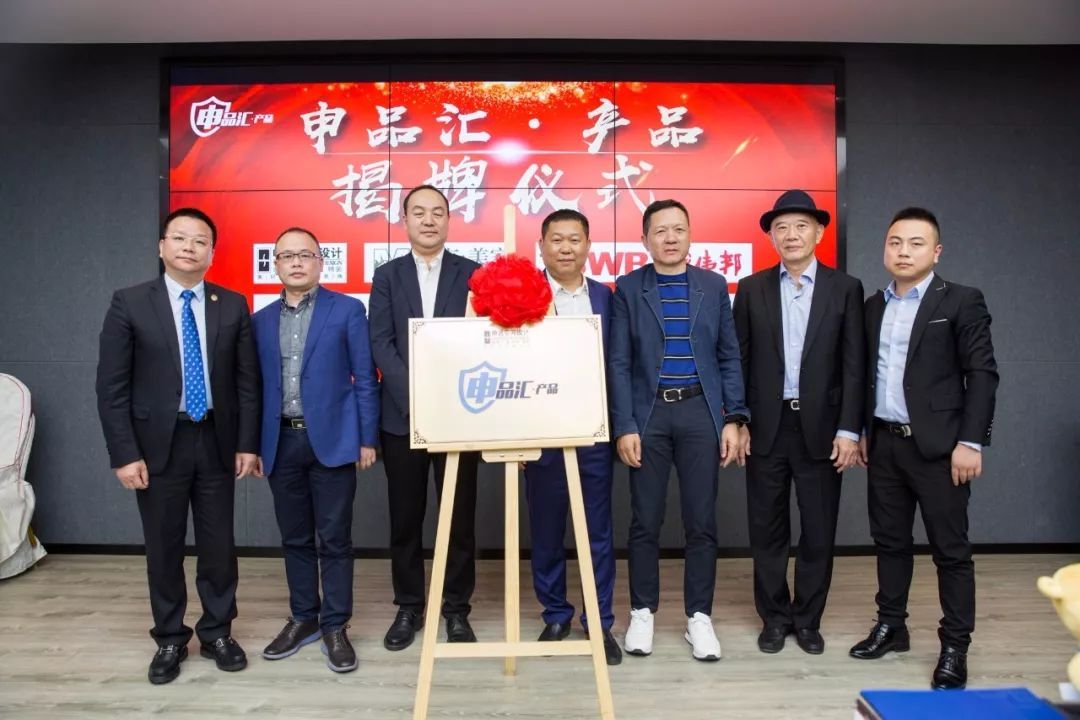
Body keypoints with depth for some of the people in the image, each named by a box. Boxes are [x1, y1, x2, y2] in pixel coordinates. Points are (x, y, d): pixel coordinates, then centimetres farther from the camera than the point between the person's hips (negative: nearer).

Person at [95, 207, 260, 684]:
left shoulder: (233, 306, 2)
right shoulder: (130, 304, -3)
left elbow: (247, 380, 3)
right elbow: (112, 386, -5)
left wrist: (247, 443, -1)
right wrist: (125, 453, -10)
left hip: (216, 441, 2)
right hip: (158, 443, -1)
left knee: (218, 543, 9)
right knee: (163, 547, 10)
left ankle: (217, 632, 26)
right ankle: (170, 639, 27)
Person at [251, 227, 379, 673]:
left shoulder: (348, 310, -1)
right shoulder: (261, 320, 11)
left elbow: (365, 378, -3)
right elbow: (257, 385, 12)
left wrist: (367, 439, -6)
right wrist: (254, 444, 8)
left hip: (332, 440, -4)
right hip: (282, 443, 4)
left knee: (334, 539, 2)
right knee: (295, 538, 13)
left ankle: (335, 626, 15)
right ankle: (303, 619, 27)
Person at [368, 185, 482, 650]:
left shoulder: (473, 274, 4)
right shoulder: (386, 276, 7)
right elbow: (381, 344, -3)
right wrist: (416, 395, -16)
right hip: (402, 416, 1)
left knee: (460, 518, 6)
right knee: (405, 519, 10)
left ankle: (457, 609, 21)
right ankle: (408, 608, 25)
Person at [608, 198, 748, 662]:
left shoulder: (714, 286, 7)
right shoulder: (627, 289, 2)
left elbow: (729, 357, 7)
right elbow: (618, 363, -1)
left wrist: (734, 419, -1)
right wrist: (624, 426, -8)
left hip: (701, 412, 1)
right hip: (648, 414, -1)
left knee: (701, 521, 6)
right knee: (645, 521, 6)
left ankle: (699, 616, 20)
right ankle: (642, 612, 22)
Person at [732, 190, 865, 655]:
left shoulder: (845, 288, 2)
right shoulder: (751, 288, 4)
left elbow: (854, 365, -1)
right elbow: (739, 361, 4)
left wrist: (849, 430, -7)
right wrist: (737, 422, -2)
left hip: (821, 427, 0)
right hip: (767, 427, 1)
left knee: (818, 530, 8)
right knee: (767, 529, 8)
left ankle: (808, 619, 25)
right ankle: (775, 617, 24)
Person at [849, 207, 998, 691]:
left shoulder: (961, 302, -4)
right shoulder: (874, 306, 11)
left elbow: (982, 374, -9)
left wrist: (971, 442, -14)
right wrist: (862, 430, 12)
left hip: (937, 445, -5)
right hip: (885, 443, 5)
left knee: (950, 549, 3)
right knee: (889, 541, 13)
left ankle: (955, 646, 15)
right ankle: (891, 627, 27)